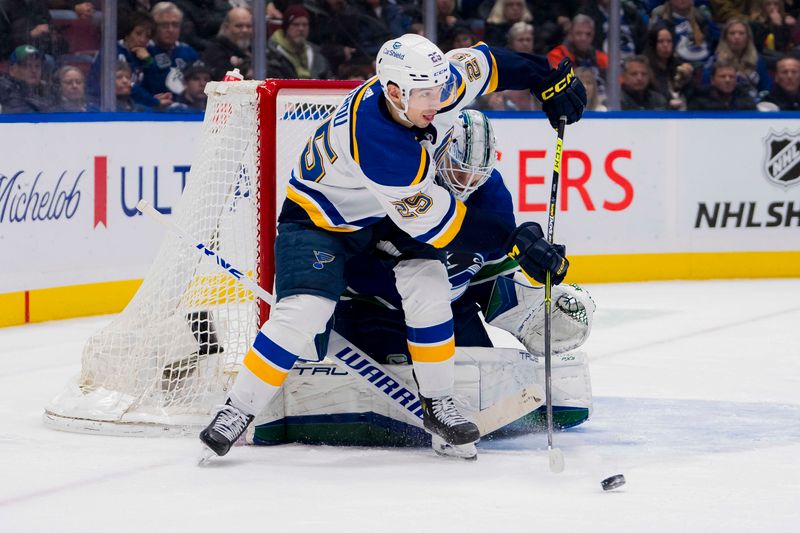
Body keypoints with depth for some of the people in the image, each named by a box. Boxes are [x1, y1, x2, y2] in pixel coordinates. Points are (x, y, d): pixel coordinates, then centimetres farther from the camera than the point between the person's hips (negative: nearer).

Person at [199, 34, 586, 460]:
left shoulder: (436, 84, -24)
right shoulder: (376, 141, -42)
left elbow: (481, 62, -1)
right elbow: (431, 220, -35)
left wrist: (548, 79, -1)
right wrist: (515, 242, -34)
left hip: (391, 211, 6)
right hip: (320, 216, -6)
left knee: (427, 286, -13)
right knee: (303, 311, -20)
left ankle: (438, 404, 0)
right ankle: (237, 411, -6)